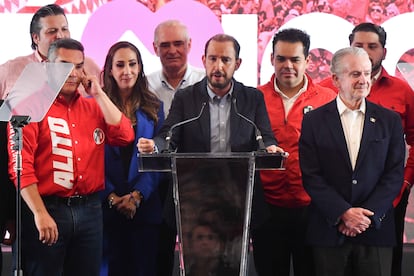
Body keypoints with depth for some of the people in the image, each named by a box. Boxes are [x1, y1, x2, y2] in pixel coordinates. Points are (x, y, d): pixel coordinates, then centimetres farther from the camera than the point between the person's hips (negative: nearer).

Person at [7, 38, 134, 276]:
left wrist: (98, 94, 0)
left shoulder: (93, 107, 14)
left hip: (89, 209, 5)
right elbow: (21, 165, -10)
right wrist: (40, 213, -18)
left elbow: (124, 136, 0)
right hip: (48, 209, -5)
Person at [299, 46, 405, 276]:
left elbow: (395, 174, 2)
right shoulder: (314, 121, 3)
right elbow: (311, 177, -2)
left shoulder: (389, 120, 6)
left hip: (376, 229, 1)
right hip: (329, 230, -1)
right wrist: (344, 213, -12)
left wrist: (367, 215, -9)